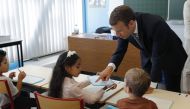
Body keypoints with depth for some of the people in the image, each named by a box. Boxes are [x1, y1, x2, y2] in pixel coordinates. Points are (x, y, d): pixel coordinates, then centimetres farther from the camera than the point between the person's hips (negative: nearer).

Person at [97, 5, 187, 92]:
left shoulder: (155, 24, -37)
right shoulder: (124, 27, -20)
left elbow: (158, 57, -33)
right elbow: (120, 50, -10)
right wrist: (110, 67, -28)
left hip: (172, 59, -4)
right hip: (149, 60, 5)